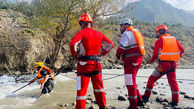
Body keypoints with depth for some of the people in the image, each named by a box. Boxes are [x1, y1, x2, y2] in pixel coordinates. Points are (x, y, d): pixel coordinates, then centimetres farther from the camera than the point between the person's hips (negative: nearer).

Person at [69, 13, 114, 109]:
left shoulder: (81, 33, -8)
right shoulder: (98, 34, 9)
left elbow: (73, 44, -24)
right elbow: (110, 45, 12)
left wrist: (75, 54, -8)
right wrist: (101, 53, 14)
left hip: (85, 63, -5)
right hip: (97, 63, 6)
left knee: (82, 89, 3)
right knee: (98, 86, 20)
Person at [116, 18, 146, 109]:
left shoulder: (126, 34, -9)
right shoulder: (136, 32, 20)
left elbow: (122, 47, -19)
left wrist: (118, 54, 0)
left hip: (131, 61, -9)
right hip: (138, 59, 10)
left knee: (130, 83, -3)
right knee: (132, 81, 20)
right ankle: (139, 100, 25)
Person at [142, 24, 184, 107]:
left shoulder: (159, 41, -6)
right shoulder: (174, 39, 8)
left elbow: (155, 55, -6)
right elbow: (182, 50, 10)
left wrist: (151, 61, 12)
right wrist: (178, 56, 29)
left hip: (163, 64, -4)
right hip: (173, 64, 5)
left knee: (152, 79, 9)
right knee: (172, 82, 14)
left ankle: (146, 97, 15)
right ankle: (175, 100, 14)